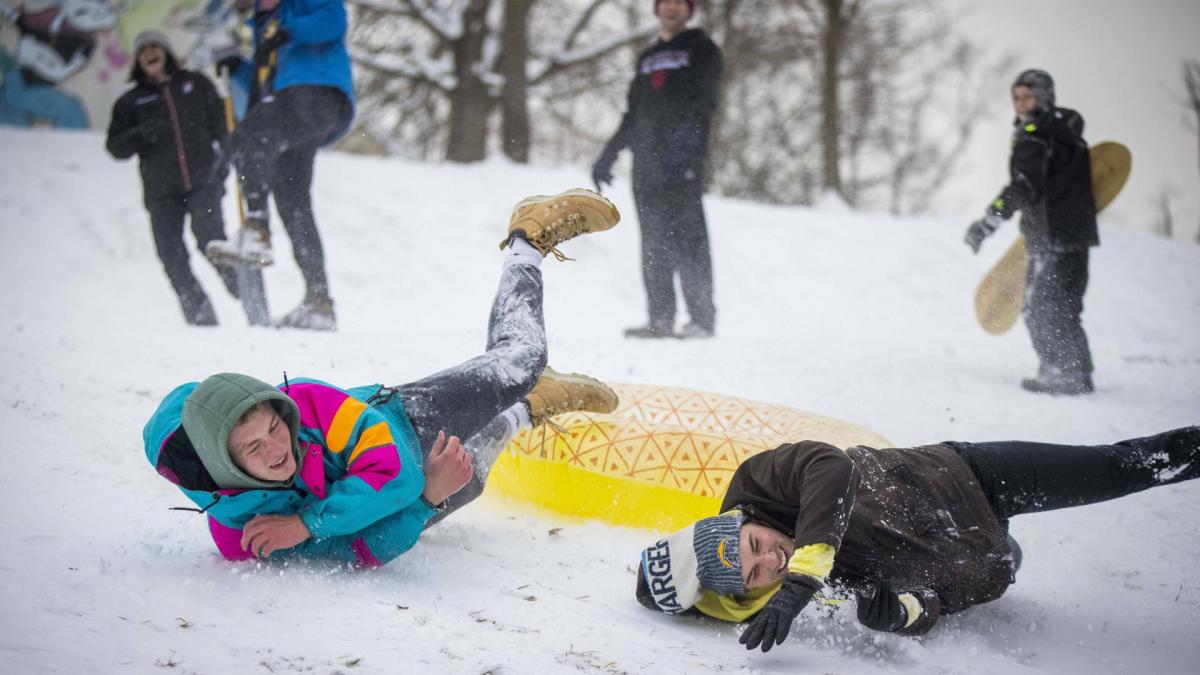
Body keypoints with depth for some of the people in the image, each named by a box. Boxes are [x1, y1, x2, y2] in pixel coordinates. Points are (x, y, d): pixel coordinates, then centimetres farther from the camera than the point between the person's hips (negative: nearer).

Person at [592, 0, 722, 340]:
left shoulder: (702, 49, 8)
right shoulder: (647, 57, 26)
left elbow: (704, 99, -9)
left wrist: (689, 130, -27)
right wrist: (609, 154, 24)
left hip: (683, 159, -6)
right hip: (647, 158, 6)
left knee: (686, 233, -13)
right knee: (654, 239, 0)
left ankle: (702, 318, -12)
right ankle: (661, 320, 1)